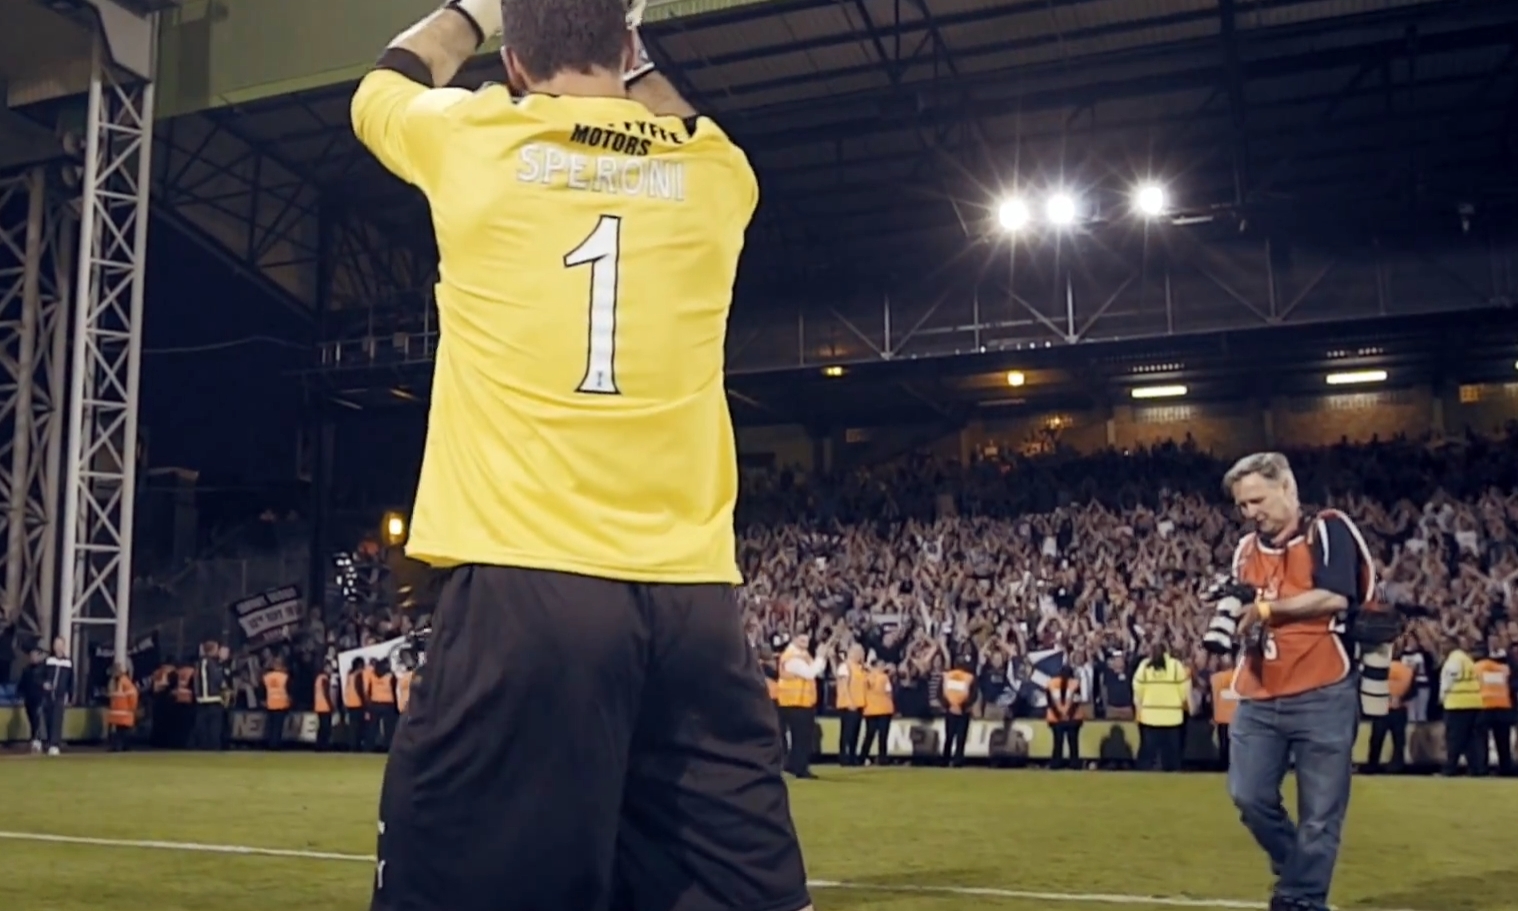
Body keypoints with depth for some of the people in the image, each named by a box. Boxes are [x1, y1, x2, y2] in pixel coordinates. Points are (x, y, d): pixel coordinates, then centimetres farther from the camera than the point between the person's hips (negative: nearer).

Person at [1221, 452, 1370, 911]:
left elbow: (1335, 597, -17)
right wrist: (1231, 619, -2)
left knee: (1320, 811, 0)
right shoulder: (1246, 549, 15)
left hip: (1323, 696, -6)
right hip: (1259, 700, 6)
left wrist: (1265, 608, -9)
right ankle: (1301, 874, 25)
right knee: (1249, 796, 2)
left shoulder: (1328, 530, -4)